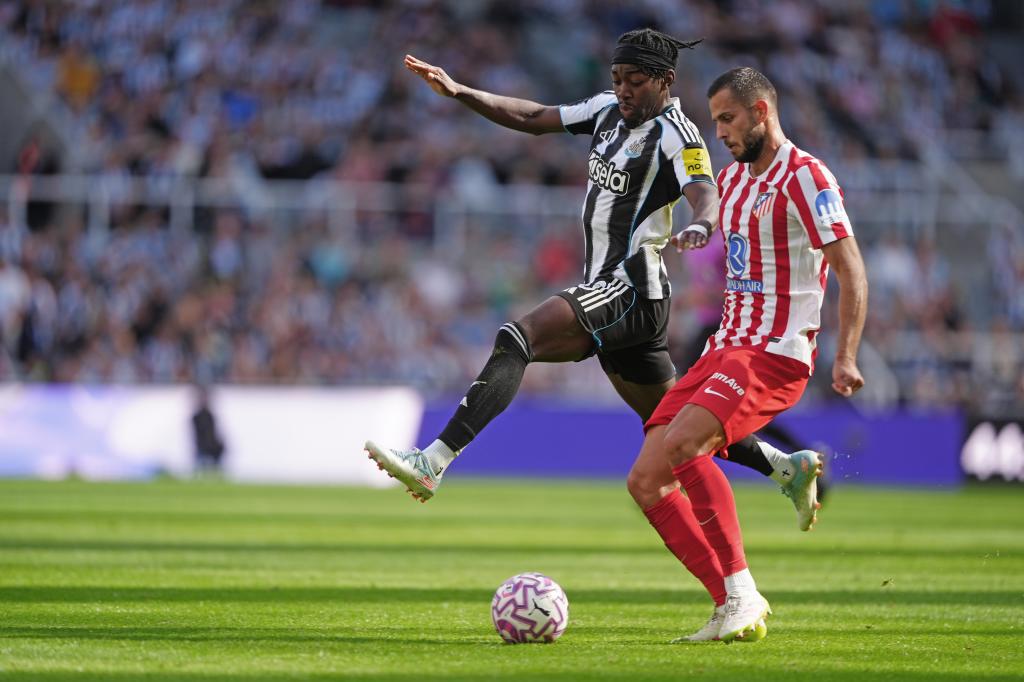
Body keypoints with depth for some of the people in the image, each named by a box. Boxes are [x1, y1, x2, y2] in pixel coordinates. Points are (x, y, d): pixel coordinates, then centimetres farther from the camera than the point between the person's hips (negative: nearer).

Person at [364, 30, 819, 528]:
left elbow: (706, 196, -29)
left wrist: (699, 226, -52)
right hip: (612, 295, 9)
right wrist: (458, 92, 8)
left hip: (630, 291, -9)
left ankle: (433, 463, -36)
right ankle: (788, 466, 29)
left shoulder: (675, 136, -12)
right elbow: (533, 119, 17)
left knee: (515, 339, -26)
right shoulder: (609, 109, 12)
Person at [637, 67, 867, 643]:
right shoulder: (732, 180, 18)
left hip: (776, 356, -9)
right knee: (648, 477, -7)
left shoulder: (804, 176, -8)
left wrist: (847, 356, -24)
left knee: (681, 443, -32)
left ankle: (743, 598, -27)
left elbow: (851, 270, -14)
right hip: (725, 350, 9)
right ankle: (733, 610, -3)